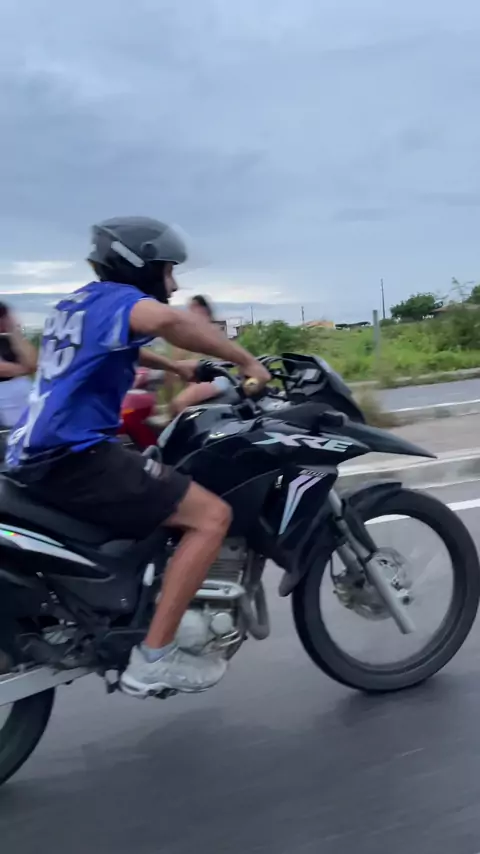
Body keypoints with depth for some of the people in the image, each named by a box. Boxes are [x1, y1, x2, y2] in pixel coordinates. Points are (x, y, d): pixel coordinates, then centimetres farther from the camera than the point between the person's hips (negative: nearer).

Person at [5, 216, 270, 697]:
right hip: (73, 456, -11)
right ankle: (153, 658, -14)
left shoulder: (78, 303, 22)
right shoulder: (116, 297, -8)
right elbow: (168, 321, -33)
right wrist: (245, 360, -23)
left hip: (43, 456, 11)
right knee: (211, 515, -14)